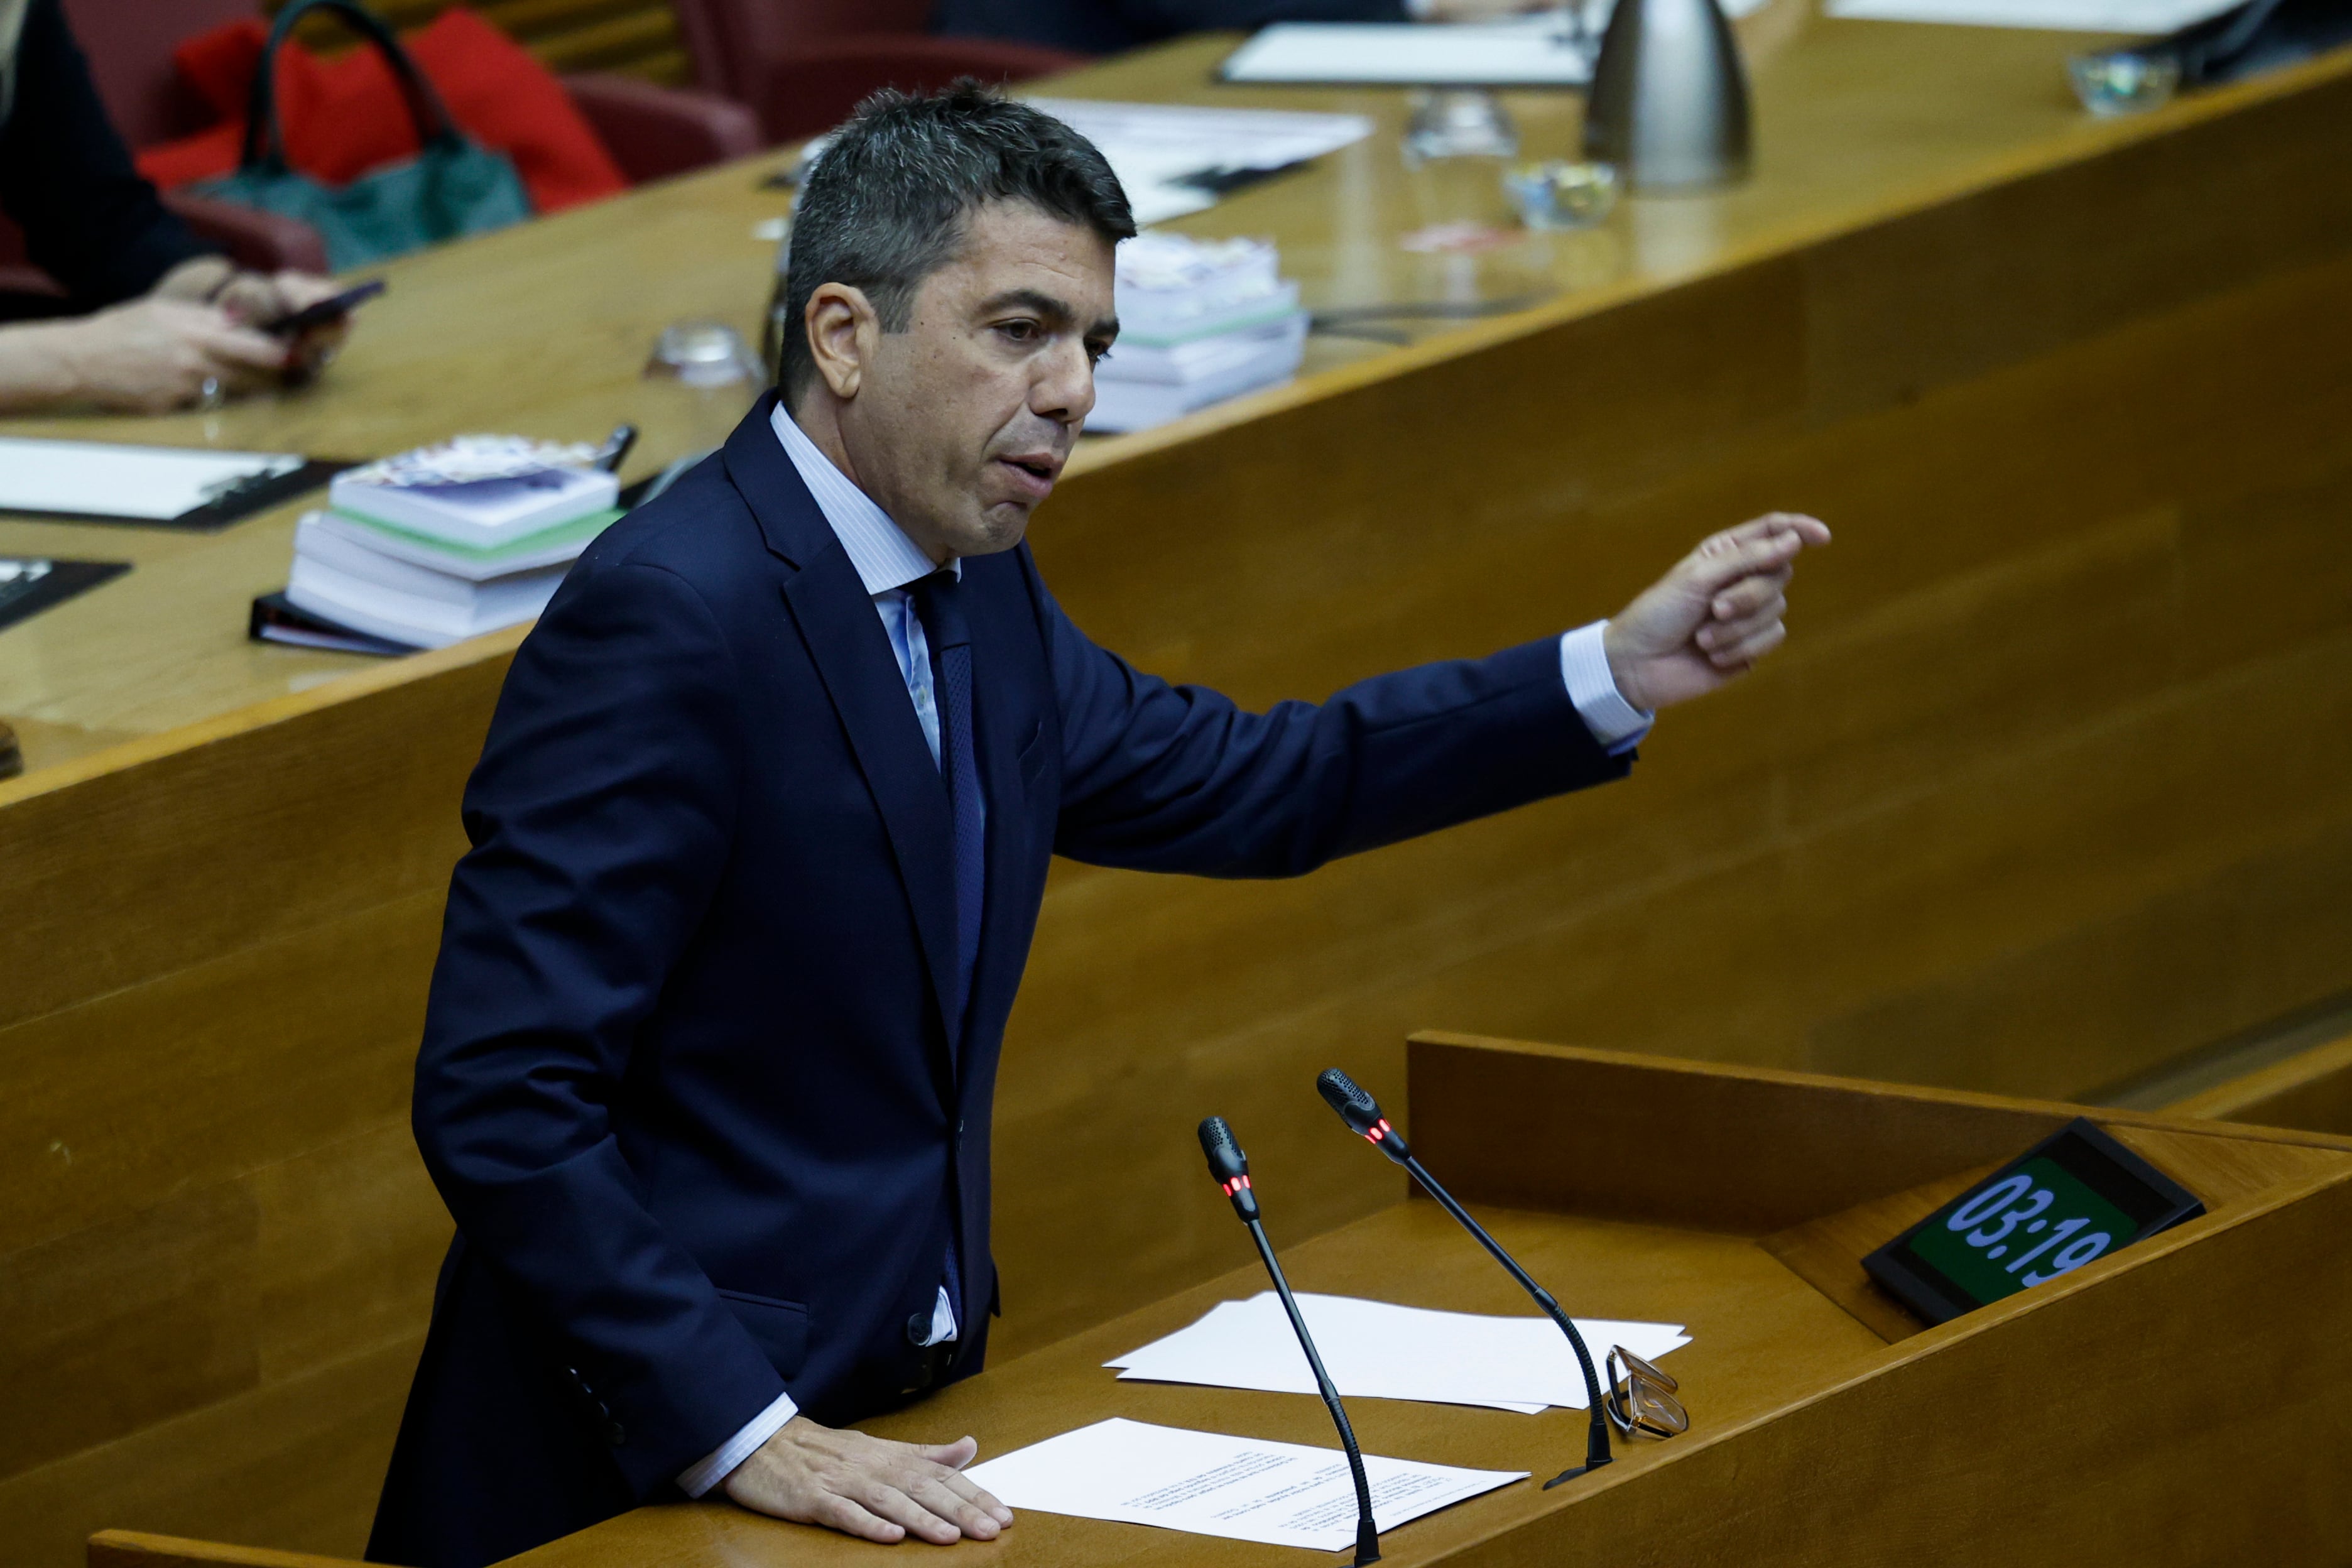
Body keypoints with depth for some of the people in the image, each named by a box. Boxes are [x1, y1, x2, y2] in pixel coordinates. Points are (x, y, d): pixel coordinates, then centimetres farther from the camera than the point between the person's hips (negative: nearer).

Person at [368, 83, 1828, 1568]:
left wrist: (1618, 670, 18)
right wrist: (741, 1434, -25)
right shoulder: (670, 615, -17)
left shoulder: (975, 594, 9)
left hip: (881, 1426, 8)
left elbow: (1246, 783, 26)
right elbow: (500, 1098, -21)